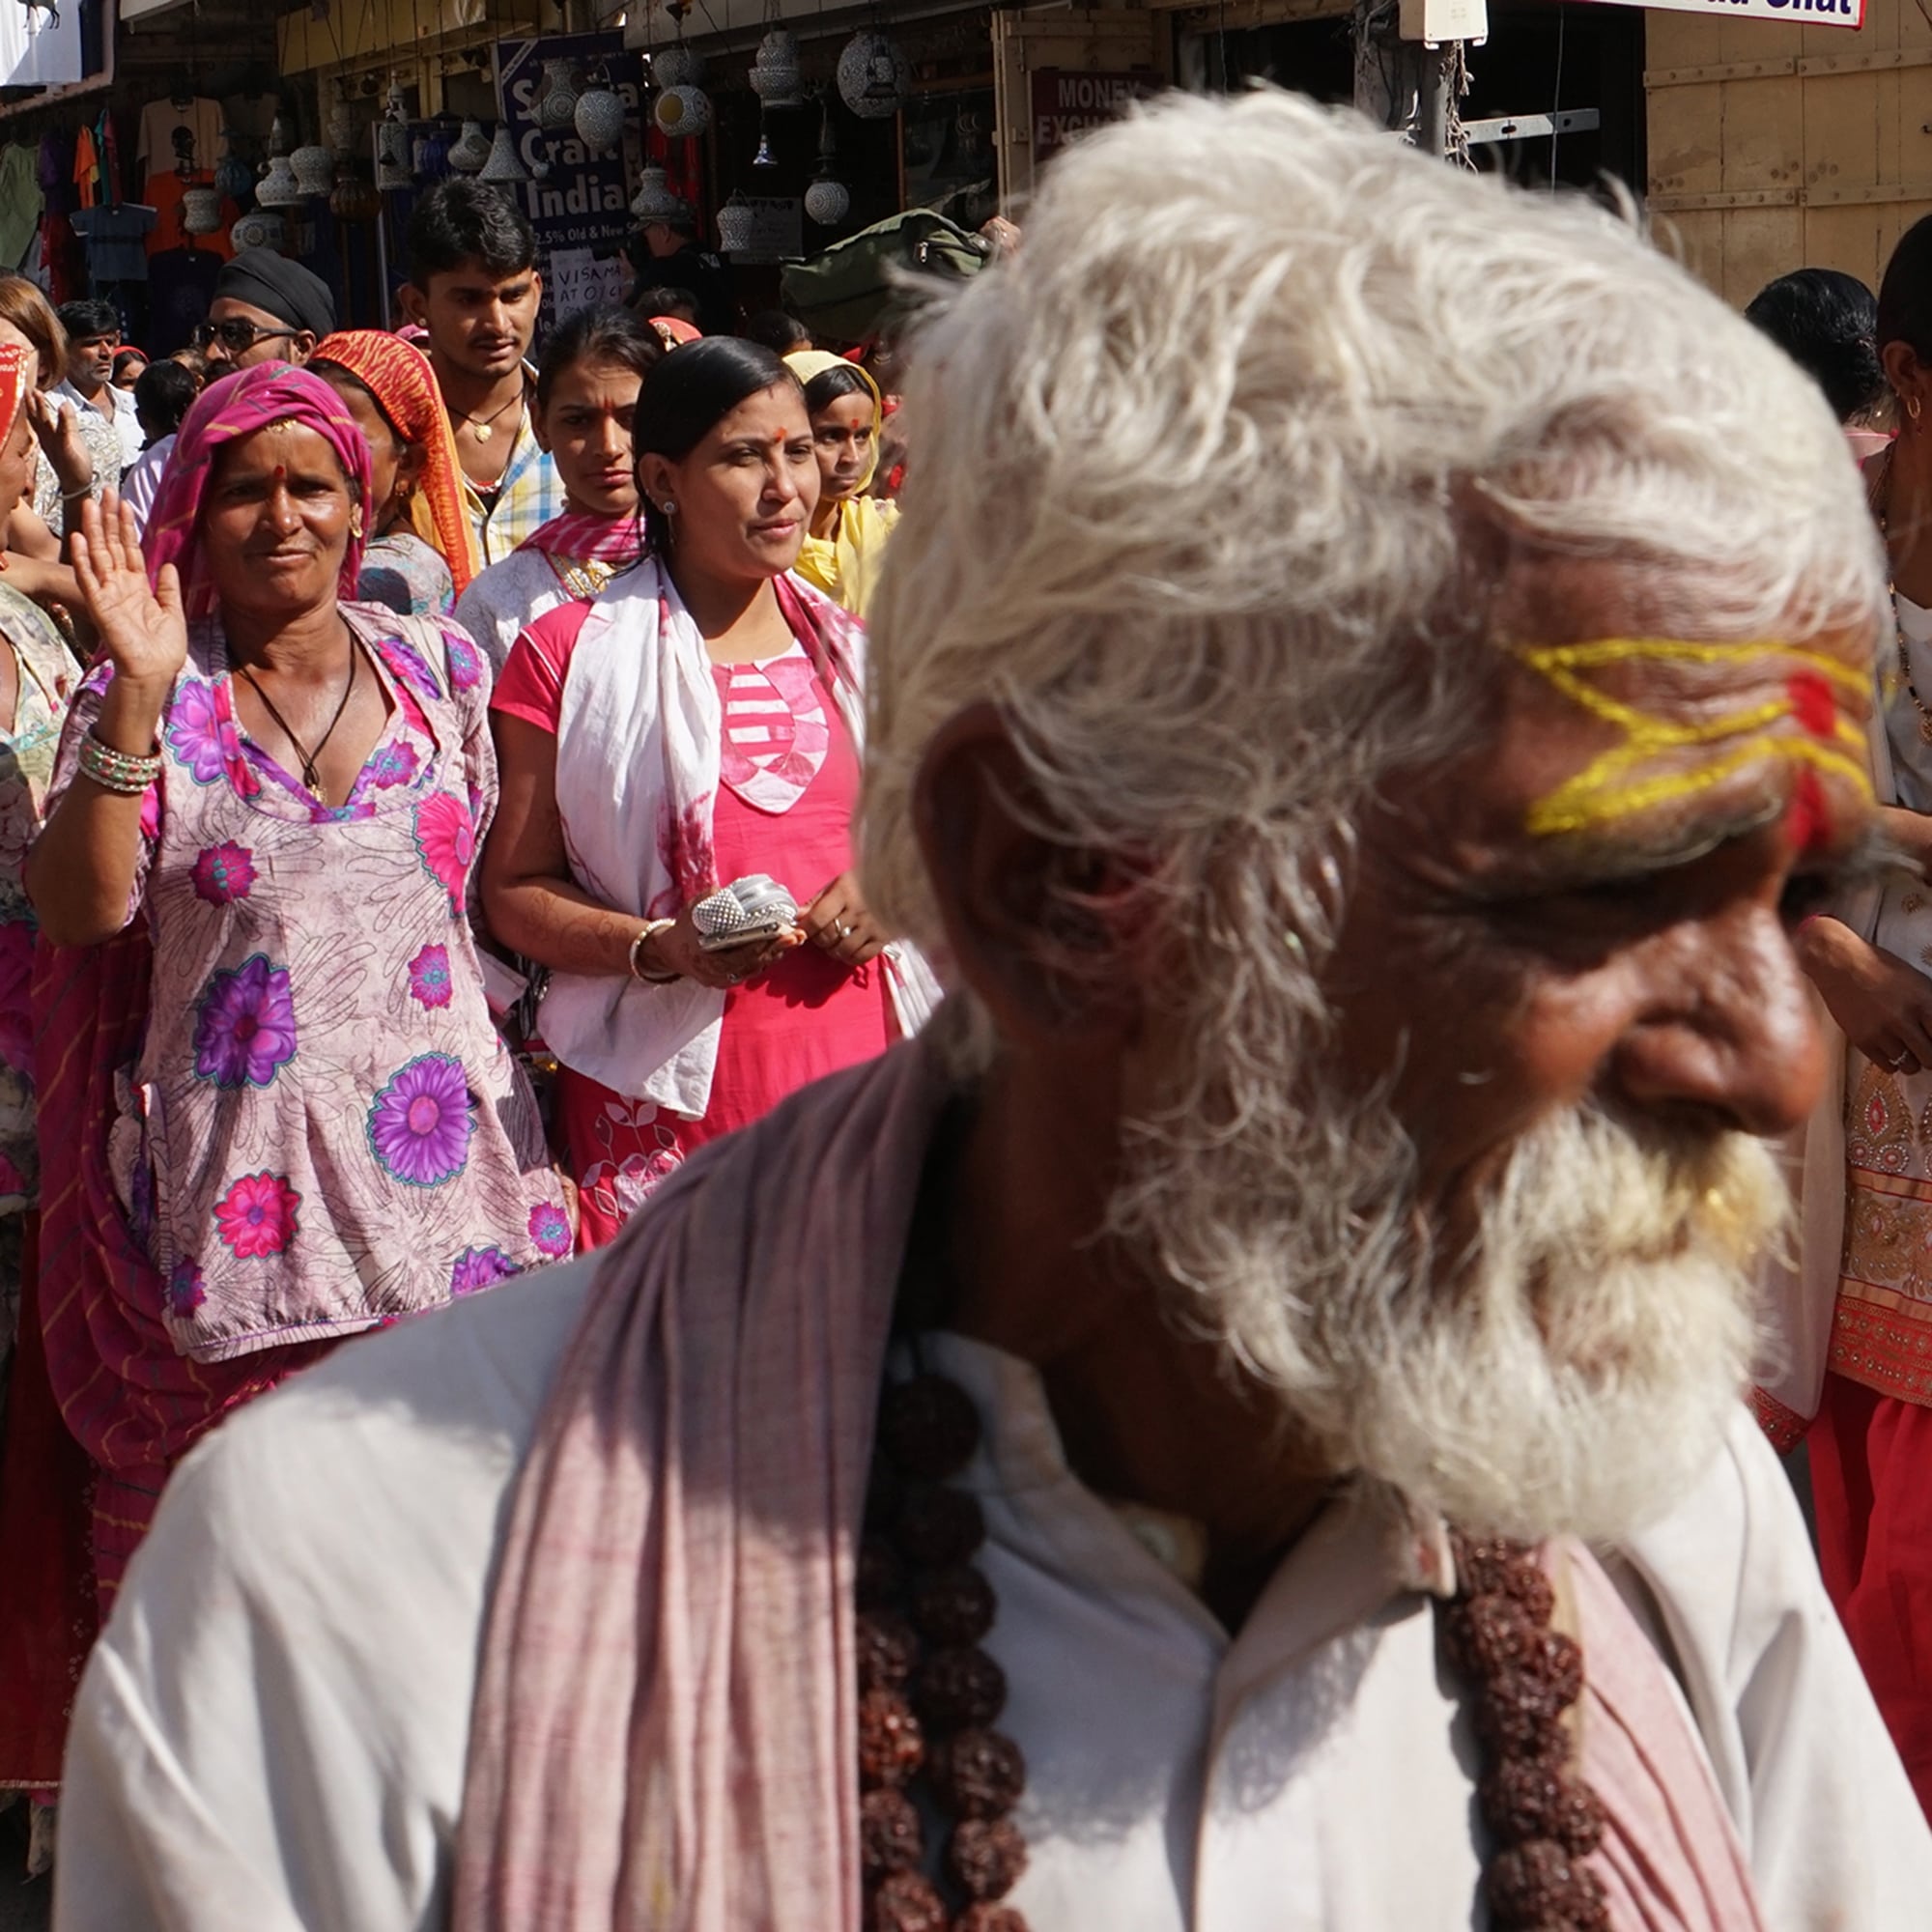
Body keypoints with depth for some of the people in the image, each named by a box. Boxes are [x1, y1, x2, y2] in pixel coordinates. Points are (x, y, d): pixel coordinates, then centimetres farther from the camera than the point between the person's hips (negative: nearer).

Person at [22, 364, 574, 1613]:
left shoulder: (439, 669, 9)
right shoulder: (145, 700, 3)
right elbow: (81, 910, -9)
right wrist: (139, 696, -16)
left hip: (433, 1148, 2)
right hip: (235, 1170, -2)